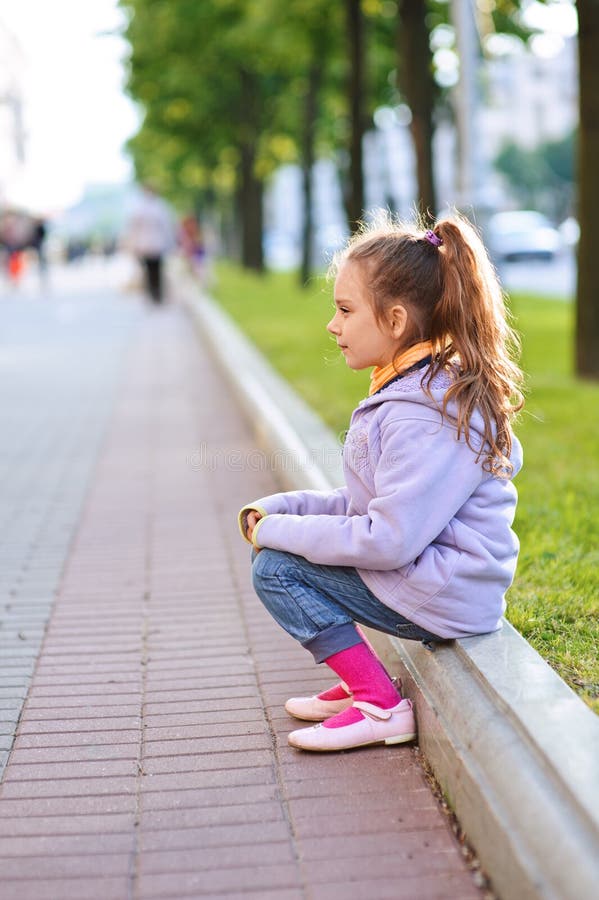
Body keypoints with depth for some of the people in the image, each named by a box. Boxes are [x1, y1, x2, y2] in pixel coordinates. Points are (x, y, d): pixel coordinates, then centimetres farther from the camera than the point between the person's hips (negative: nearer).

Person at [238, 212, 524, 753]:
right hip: (423, 572, 11)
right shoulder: (407, 392, 10)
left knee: (275, 568, -10)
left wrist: (279, 531, -16)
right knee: (279, 536, 14)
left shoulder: (425, 418, -24)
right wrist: (279, 509, 3)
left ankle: (382, 708, -5)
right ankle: (360, 683, 16)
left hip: (443, 596, -11)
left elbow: (388, 541, -27)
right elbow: (371, 504, 15)